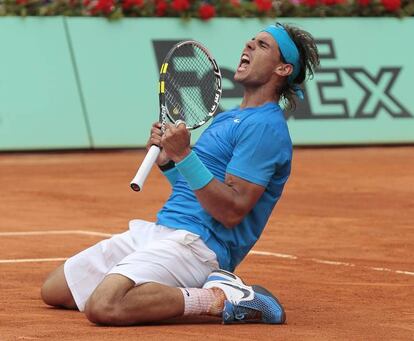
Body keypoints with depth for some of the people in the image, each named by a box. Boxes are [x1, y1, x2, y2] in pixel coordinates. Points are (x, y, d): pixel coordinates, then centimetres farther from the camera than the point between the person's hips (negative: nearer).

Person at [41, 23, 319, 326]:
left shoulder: (265, 127, -9)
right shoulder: (227, 118, 22)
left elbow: (232, 212, -18)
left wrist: (184, 156, -22)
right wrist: (168, 161, 9)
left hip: (196, 243, -11)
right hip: (160, 230, 11)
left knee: (103, 307, -32)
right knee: (54, 290, 9)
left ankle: (220, 299, -16)